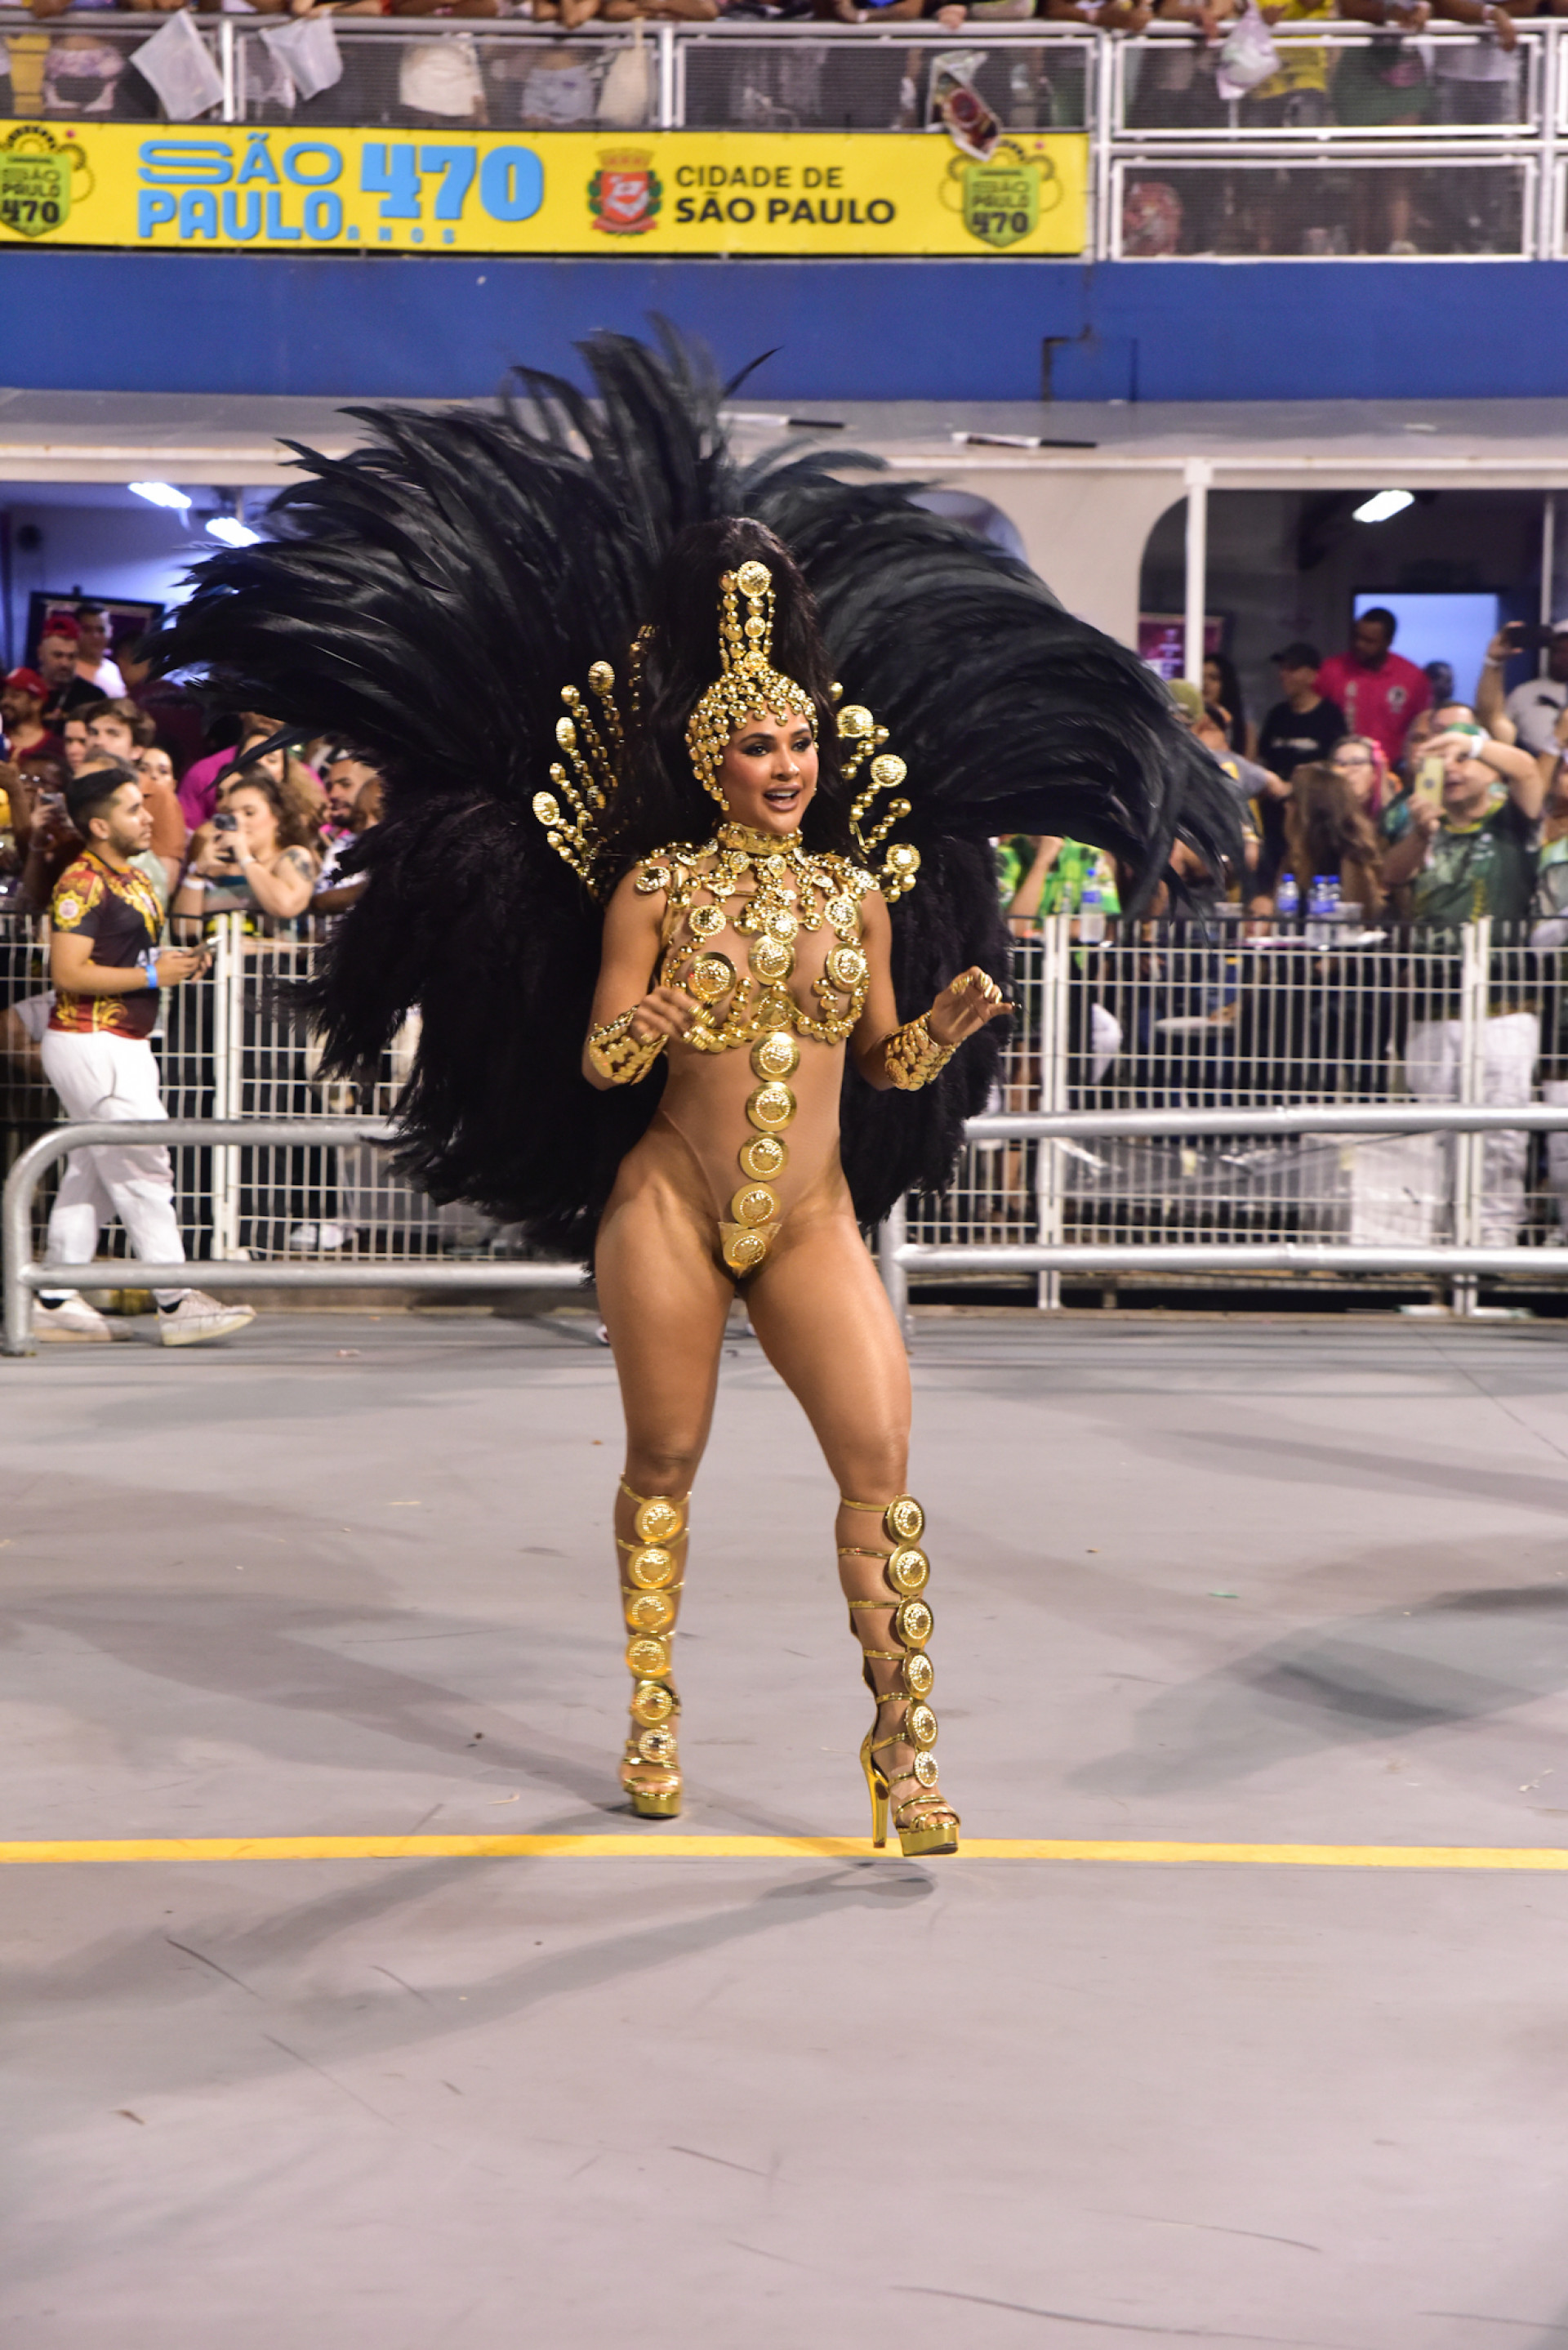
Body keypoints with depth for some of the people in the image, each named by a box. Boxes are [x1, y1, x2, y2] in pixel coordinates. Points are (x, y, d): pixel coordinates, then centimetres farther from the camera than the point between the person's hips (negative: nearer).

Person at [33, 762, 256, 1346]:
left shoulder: (131, 878, 16)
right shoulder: (82, 883, -15)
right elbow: (68, 972, -22)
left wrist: (174, 963, 7)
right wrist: (153, 976, -18)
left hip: (123, 1045, 10)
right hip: (90, 1043, -10)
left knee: (90, 1175, 12)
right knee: (143, 1170, -9)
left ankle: (55, 1303, 16)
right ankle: (176, 1304, -8)